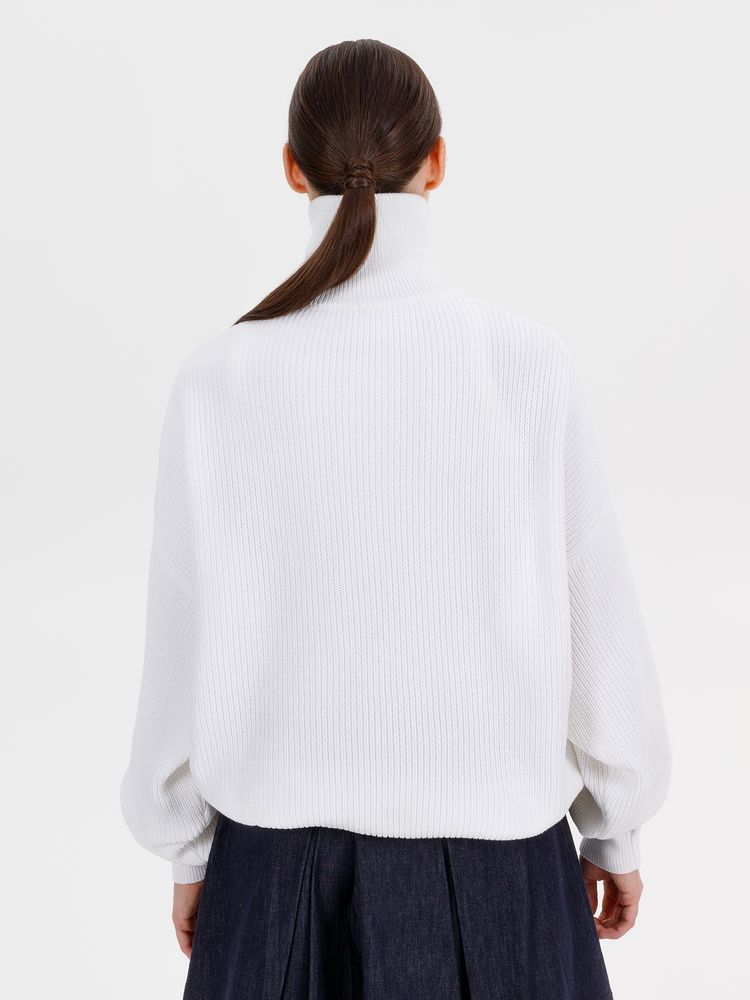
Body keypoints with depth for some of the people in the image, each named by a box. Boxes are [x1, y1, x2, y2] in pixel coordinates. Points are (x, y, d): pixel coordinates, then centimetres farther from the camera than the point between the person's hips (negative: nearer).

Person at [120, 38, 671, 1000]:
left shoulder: (221, 378, -13)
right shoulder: (531, 362, -14)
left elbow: (186, 639, -6)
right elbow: (596, 619, -7)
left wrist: (190, 851, 9)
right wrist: (616, 829, 9)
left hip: (284, 847, 1)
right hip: (490, 842, 0)